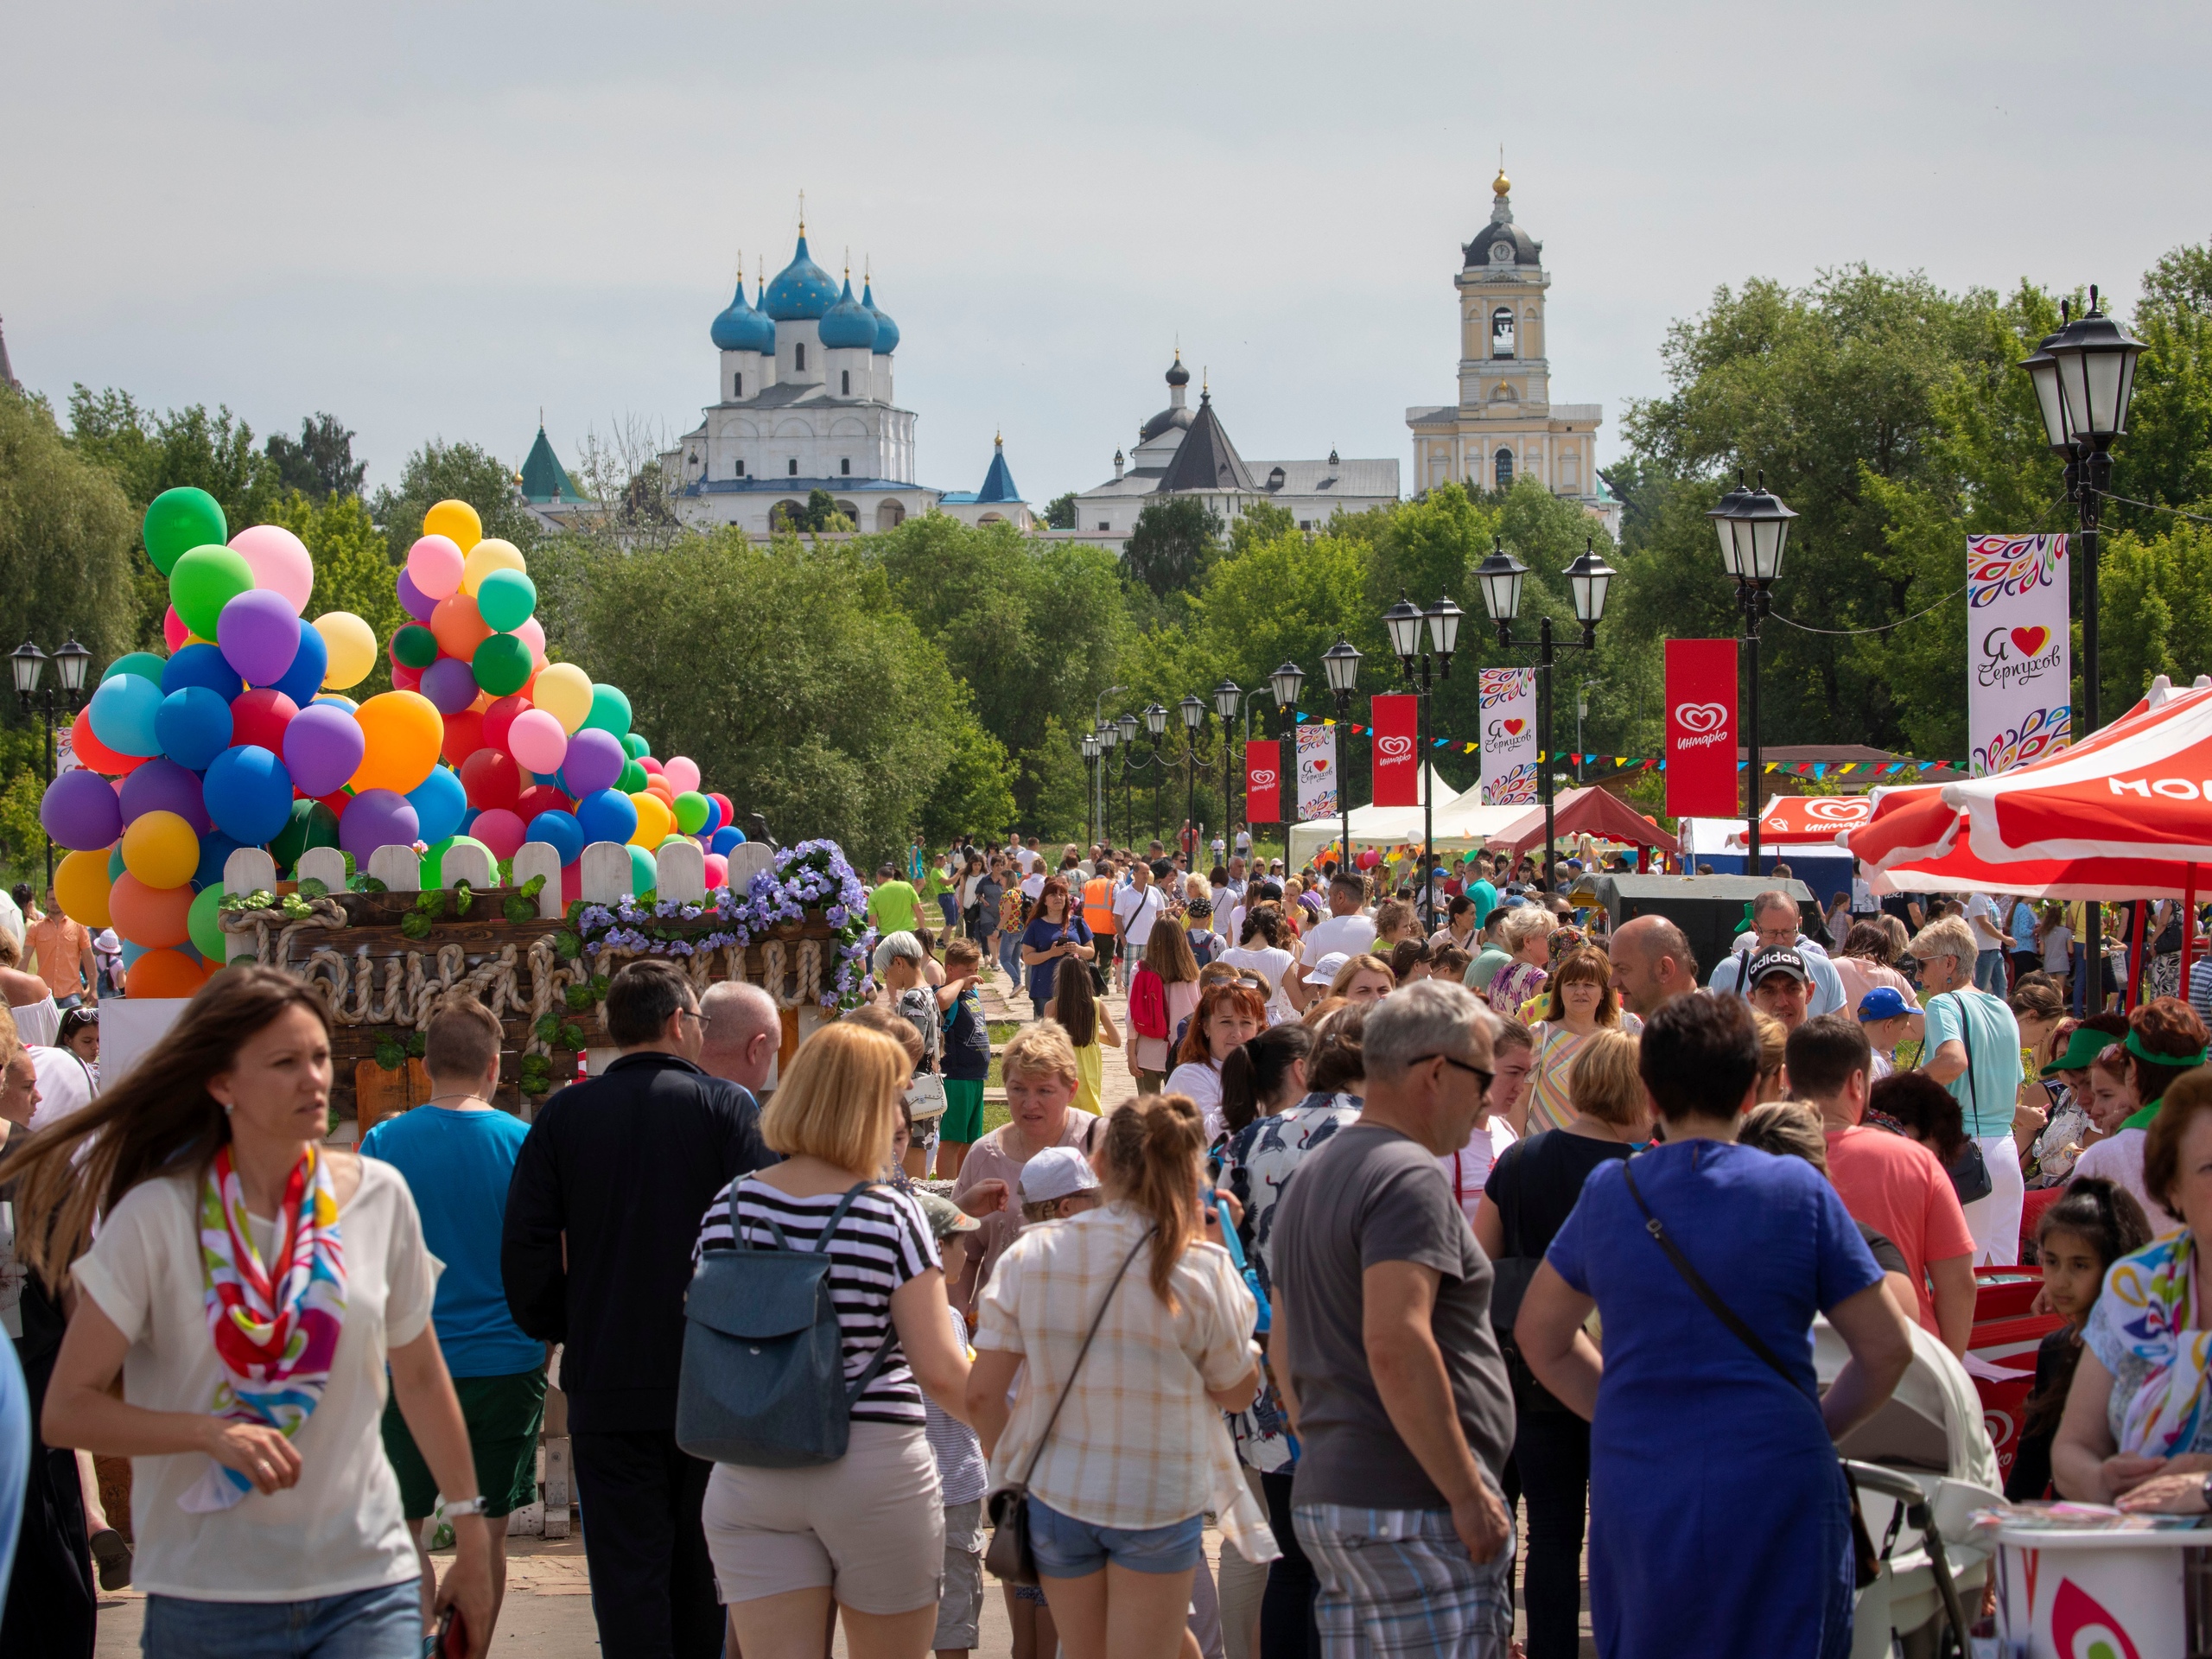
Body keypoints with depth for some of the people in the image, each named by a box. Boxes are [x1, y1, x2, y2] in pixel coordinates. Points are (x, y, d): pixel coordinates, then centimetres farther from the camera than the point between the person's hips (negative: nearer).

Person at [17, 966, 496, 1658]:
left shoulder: (378, 1196, 3)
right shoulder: (157, 1216, -6)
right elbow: (67, 1410, -7)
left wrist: (472, 1543, 16)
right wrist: (210, 1432, -22)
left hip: (366, 1586, 2)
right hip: (206, 1597, -2)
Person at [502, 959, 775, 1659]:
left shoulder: (563, 1115, 0)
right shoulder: (725, 1106, -5)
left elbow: (524, 1247, -1)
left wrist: (555, 1329, 13)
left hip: (606, 1384, 0)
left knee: (628, 1575, 2)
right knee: (702, 1571, 13)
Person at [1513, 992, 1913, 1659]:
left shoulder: (1607, 1192, 4)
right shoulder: (1797, 1191, -5)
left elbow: (1540, 1337, 16)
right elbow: (1887, 1348, -2)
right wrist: (1818, 1425, 11)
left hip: (1635, 1491, 3)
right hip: (1772, 1489, -3)